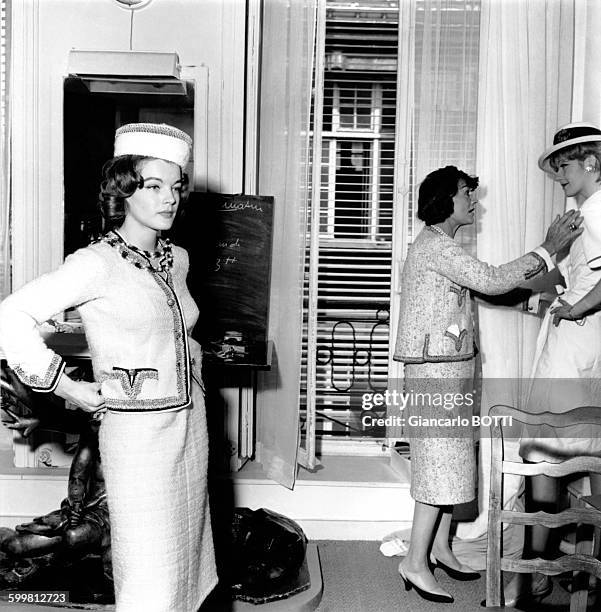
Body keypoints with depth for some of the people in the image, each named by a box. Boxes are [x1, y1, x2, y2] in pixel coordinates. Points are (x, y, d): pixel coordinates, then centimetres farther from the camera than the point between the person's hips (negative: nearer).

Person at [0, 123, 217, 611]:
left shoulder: (177, 259, 8)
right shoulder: (98, 263, -13)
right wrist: (69, 387, -16)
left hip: (191, 424, 7)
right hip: (137, 432, -7)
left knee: (186, 558, 18)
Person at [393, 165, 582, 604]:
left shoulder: (440, 246, 20)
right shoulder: (435, 245, -14)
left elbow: (484, 284, 20)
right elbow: (491, 281, -20)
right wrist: (548, 250, -16)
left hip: (451, 369, 10)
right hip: (436, 370, -10)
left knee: (451, 460, 13)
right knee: (440, 462, -7)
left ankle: (440, 547, 24)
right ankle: (416, 563, 0)